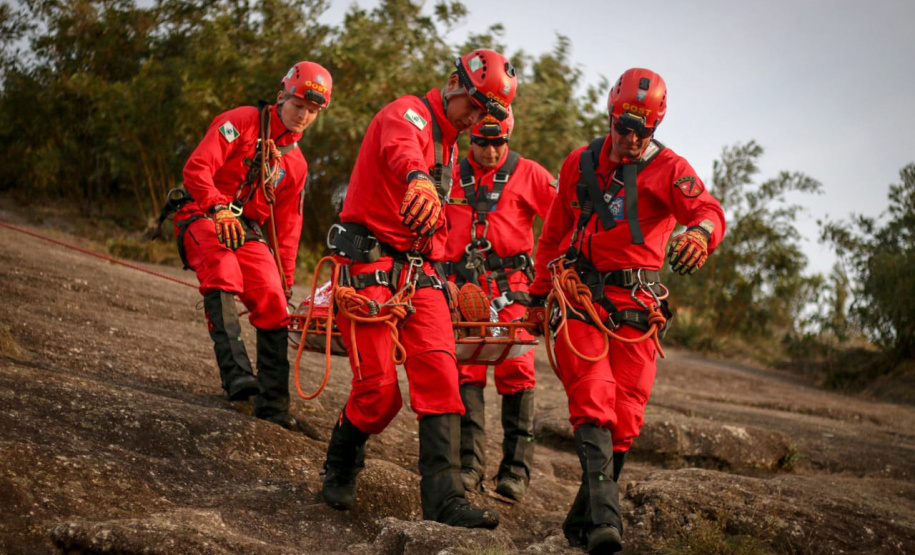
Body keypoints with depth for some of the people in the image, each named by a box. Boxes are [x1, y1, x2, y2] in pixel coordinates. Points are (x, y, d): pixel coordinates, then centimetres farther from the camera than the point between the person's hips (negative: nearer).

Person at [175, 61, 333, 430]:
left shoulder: (295, 162, 16)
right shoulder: (240, 122, -4)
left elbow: (287, 227, 21)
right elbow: (196, 169, -16)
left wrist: (285, 278, 16)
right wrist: (220, 209, -32)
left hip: (249, 230, 6)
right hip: (204, 217, -6)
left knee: (273, 303, -12)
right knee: (222, 271, -36)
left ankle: (272, 405, -4)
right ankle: (236, 373, -50)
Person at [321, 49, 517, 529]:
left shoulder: (449, 143, 22)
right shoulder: (408, 113, -7)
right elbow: (400, 147, -35)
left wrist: (436, 265, 17)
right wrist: (419, 179, -58)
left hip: (417, 271, 7)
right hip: (368, 263, -7)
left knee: (439, 375, -12)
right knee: (379, 390, -10)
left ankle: (444, 499, -18)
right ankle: (339, 469, 20)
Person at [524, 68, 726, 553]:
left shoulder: (668, 169, 1)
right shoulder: (579, 164, 11)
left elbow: (707, 209, -19)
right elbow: (554, 233, 23)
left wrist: (701, 231, -43)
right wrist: (538, 295, 24)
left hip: (636, 304, -1)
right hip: (579, 295, 1)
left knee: (624, 420, -2)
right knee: (593, 404, -18)